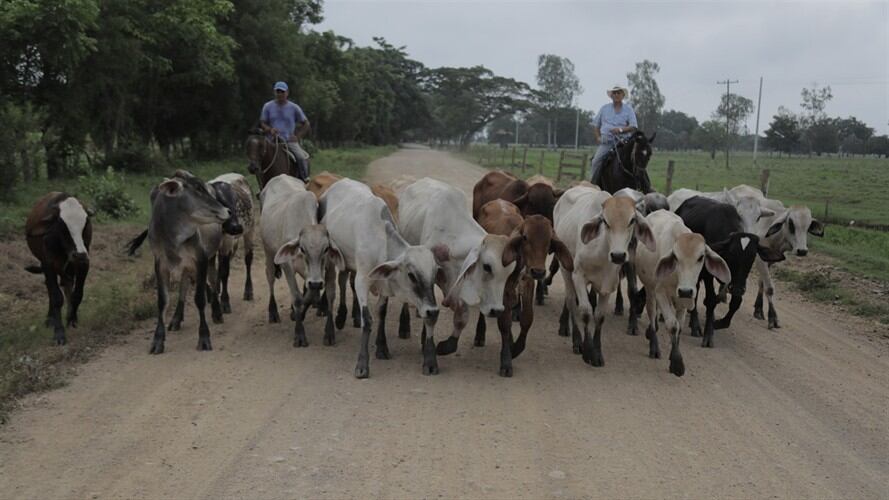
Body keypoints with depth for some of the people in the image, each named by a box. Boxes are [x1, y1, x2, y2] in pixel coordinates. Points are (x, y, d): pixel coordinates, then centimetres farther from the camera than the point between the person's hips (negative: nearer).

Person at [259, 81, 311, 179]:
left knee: (302, 158, -24)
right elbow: (262, 123, 9)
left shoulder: (294, 108, 5)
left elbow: (306, 124, 12)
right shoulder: (268, 106, 6)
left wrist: (298, 136, -1)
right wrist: (270, 129, -13)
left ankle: (305, 180, -9)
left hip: (290, 141, -1)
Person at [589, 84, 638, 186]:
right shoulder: (604, 108, 15)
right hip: (606, 141, 1)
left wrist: (621, 129, -16)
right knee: (597, 160, -20)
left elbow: (633, 127, 1)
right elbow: (595, 125, 21)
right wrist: (598, 137, 6)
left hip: (622, 141, -1)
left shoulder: (628, 109, 9)